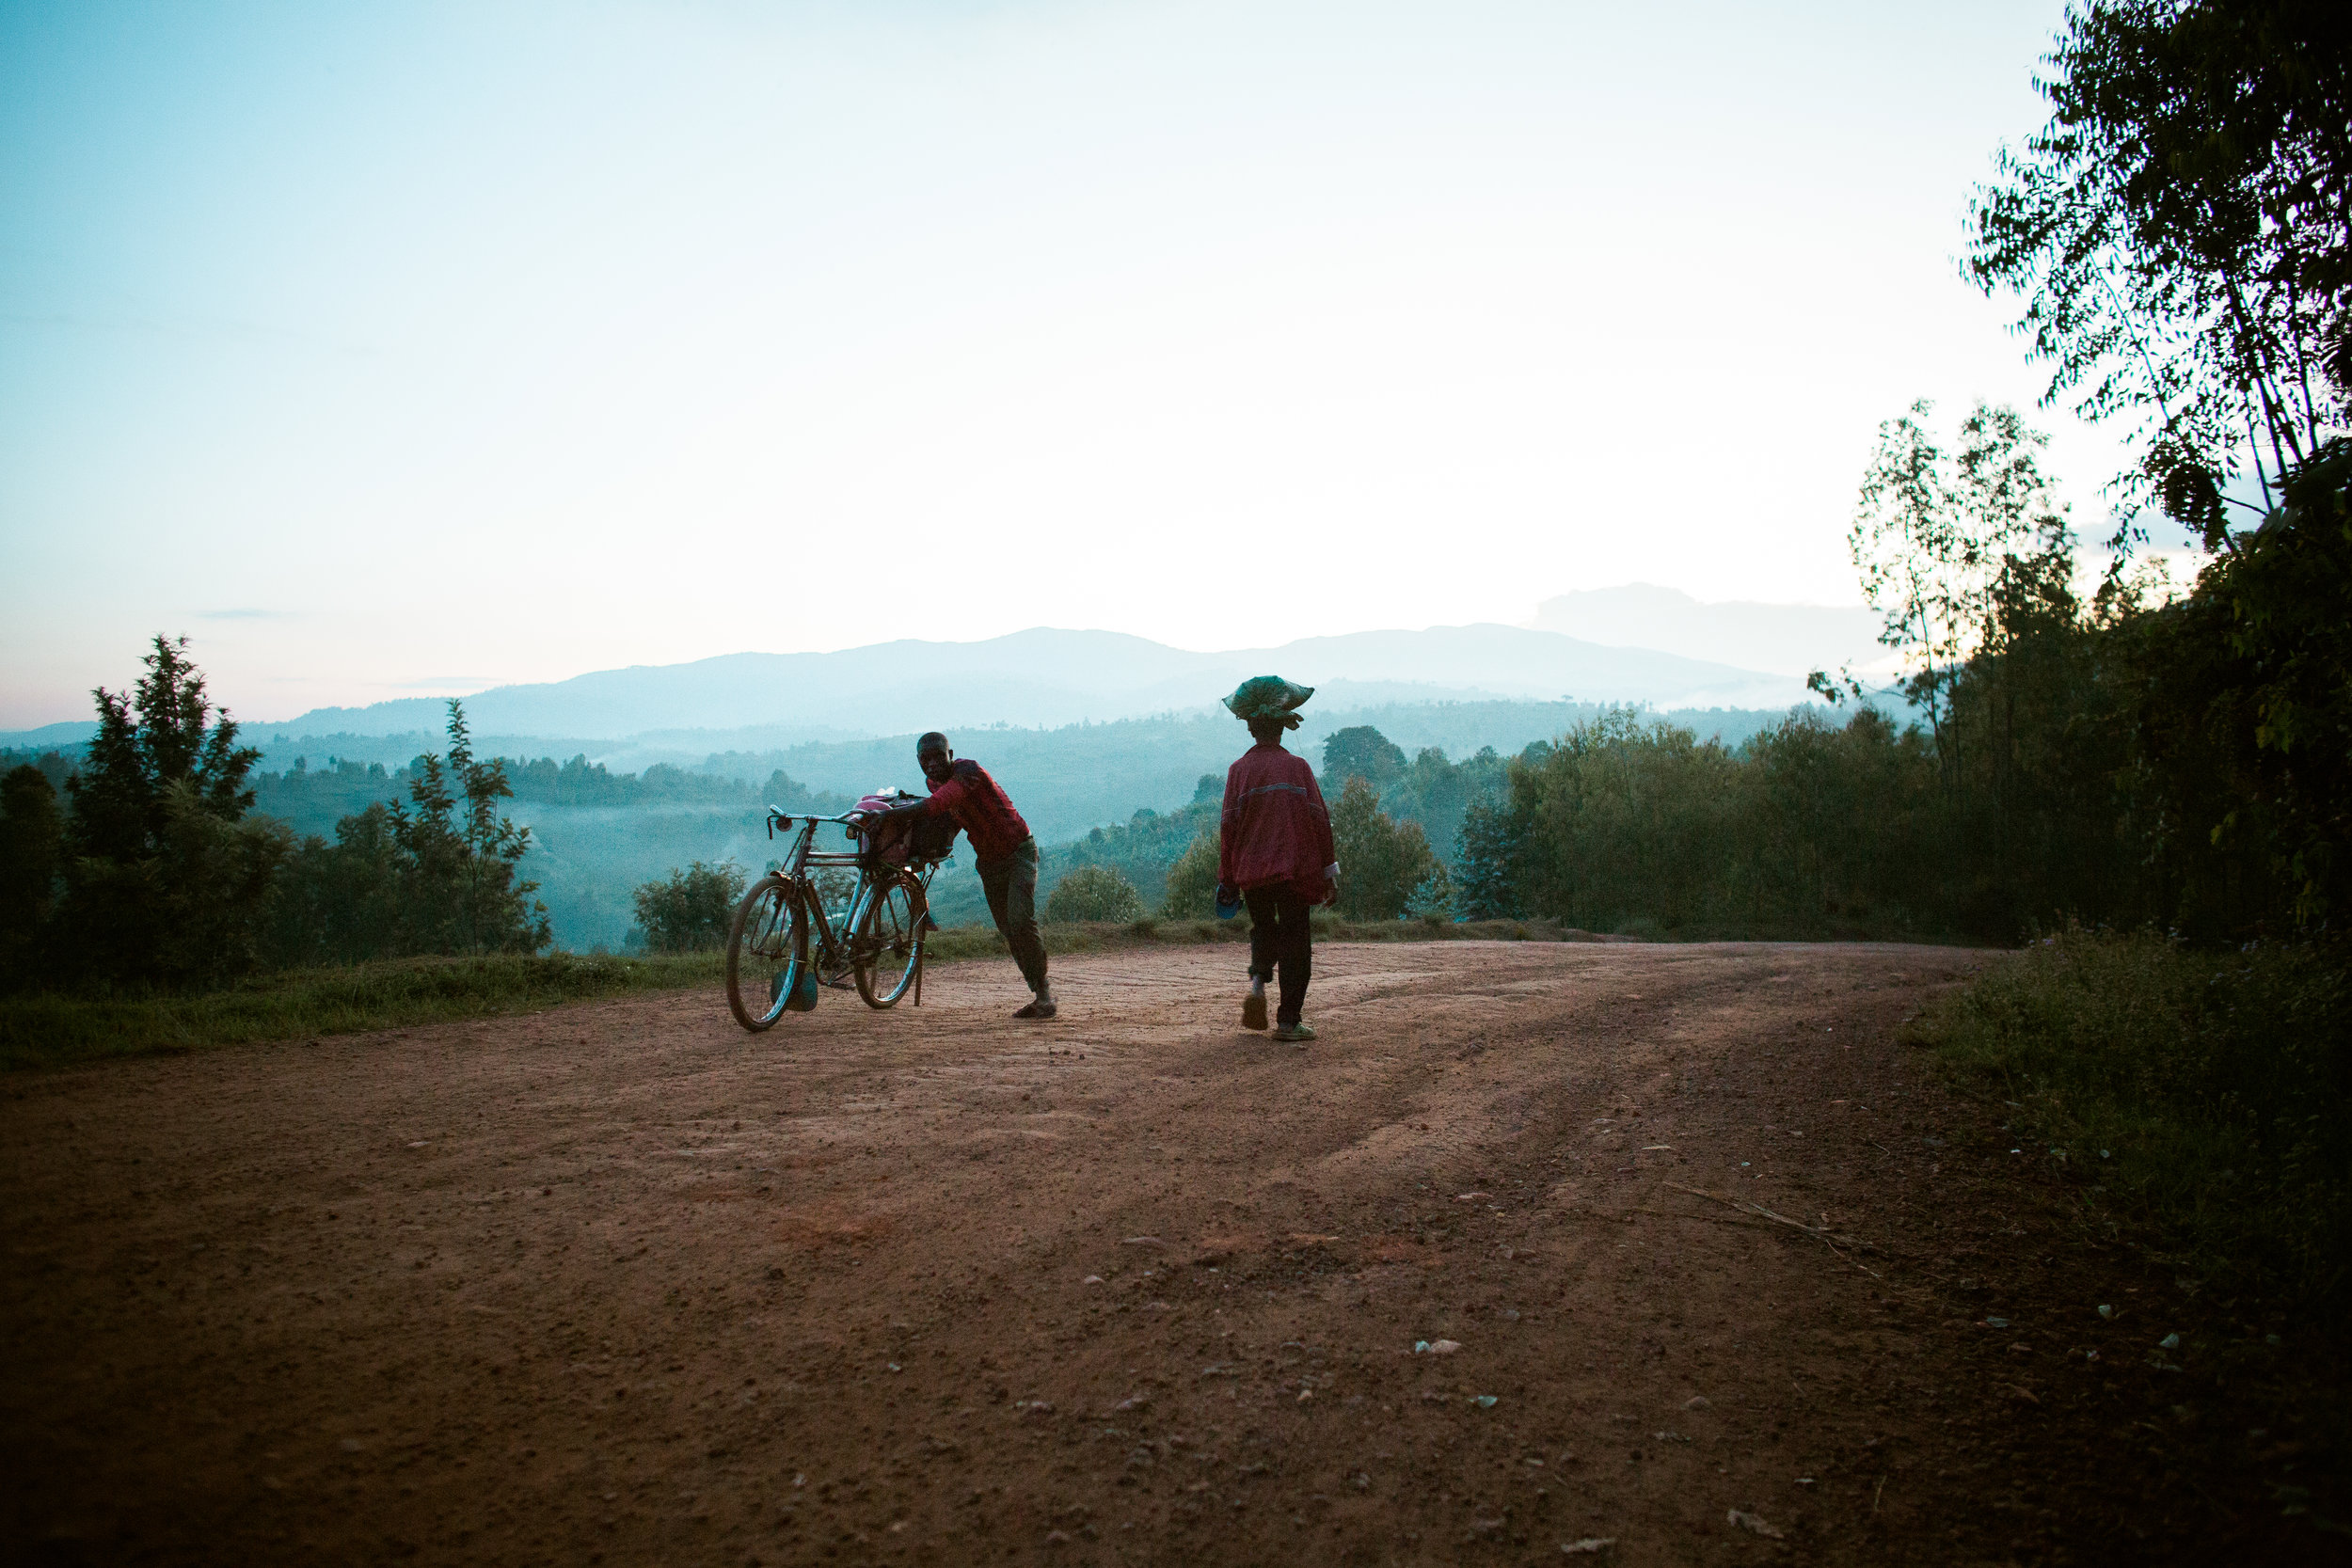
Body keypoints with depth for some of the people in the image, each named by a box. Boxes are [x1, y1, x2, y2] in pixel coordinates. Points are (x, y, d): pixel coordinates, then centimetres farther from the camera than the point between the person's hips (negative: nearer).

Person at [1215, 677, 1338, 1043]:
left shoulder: (1239, 770, 1)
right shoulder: (1297, 766, -1)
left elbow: (1228, 826, 0)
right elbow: (1319, 819, -2)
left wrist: (1227, 878, 6)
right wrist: (1329, 869, 5)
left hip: (1250, 871, 2)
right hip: (1295, 869, -2)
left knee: (1263, 928, 23)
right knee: (1294, 941, 4)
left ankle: (1258, 981, -4)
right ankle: (1289, 1021, 1)